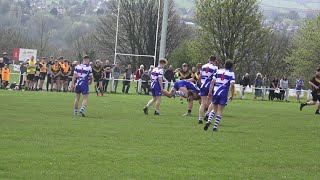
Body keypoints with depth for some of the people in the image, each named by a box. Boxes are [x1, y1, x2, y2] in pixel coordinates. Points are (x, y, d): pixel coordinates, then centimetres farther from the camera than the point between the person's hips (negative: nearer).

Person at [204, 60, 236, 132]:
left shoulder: (219, 71, 11)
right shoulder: (231, 73, 1)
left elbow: (213, 82, 5)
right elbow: (232, 85, -10)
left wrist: (210, 91, 7)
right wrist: (232, 95, -2)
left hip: (215, 92, 3)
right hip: (223, 94, -3)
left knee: (214, 109, 16)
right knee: (220, 111, 4)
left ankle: (209, 121, -6)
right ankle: (215, 126, -2)